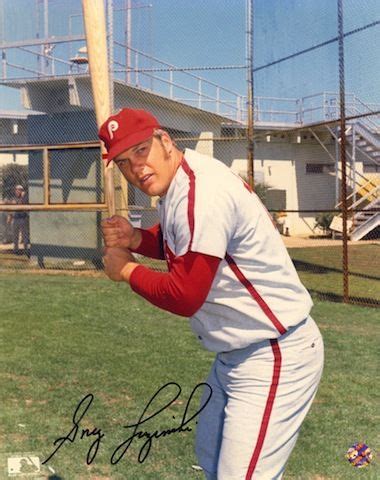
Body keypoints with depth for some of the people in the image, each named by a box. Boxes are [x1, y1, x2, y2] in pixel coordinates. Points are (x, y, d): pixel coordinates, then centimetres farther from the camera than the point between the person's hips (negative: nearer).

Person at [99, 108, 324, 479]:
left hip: (275, 358, -11)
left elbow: (184, 297, -25)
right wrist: (134, 239, 1)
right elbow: (178, 245, 22)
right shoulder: (176, 183, 4)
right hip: (233, 357, 11)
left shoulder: (201, 193, -26)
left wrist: (126, 271, -8)